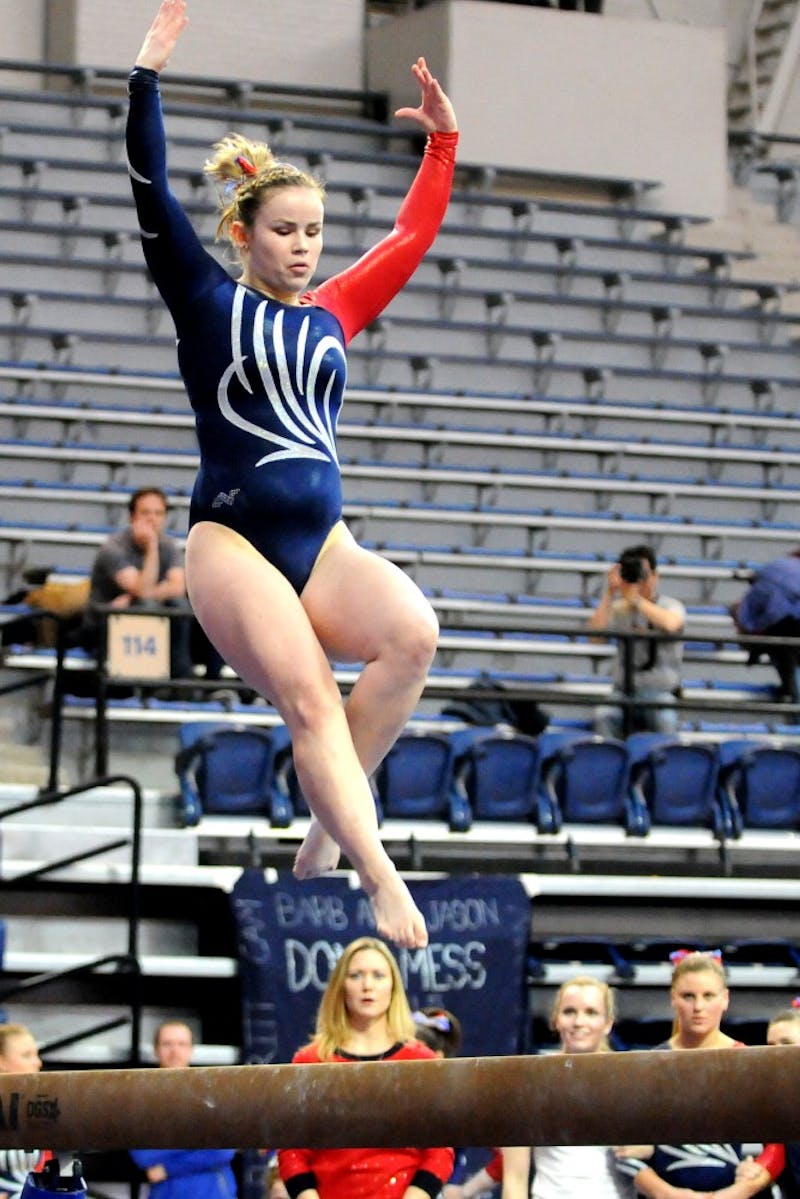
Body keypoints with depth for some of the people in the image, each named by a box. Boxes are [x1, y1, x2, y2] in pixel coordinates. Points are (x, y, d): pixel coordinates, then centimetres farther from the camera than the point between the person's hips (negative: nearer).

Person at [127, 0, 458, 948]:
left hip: (323, 543, 4)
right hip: (232, 540, -4)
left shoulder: (332, 315, 17)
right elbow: (151, 197, -5)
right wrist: (148, 76, -12)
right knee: (310, 701, -23)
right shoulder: (207, 301, 5)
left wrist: (441, 143, 20)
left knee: (412, 633, -27)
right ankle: (381, 882, -29)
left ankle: (329, 826, -15)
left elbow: (412, 235, 25)